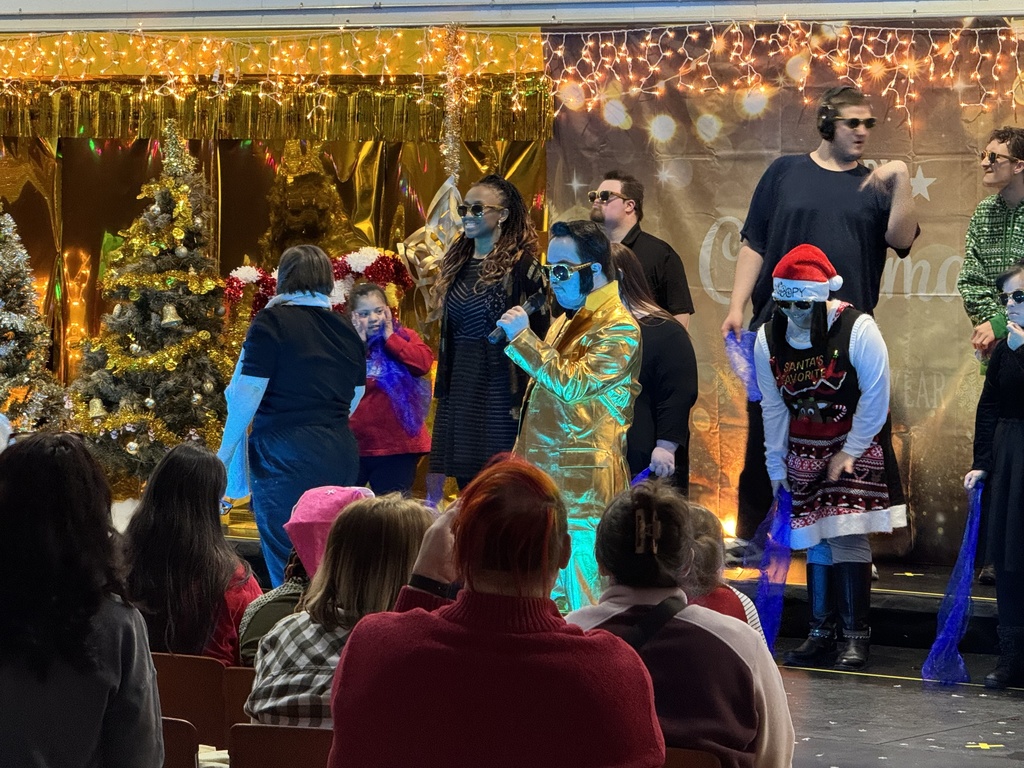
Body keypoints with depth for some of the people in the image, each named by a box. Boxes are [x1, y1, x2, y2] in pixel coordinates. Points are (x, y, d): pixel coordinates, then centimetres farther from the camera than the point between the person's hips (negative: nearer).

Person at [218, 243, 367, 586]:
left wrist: (225, 451, -1)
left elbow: (248, 394, -10)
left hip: (286, 454, -5)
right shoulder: (346, 330, 11)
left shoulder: (272, 322, -7)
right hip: (340, 453, 6)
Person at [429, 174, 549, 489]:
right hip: (459, 386, 7)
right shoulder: (458, 263, 14)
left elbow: (537, 332, -10)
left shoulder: (520, 266, -7)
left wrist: (525, 397, -15)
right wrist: (442, 388, 12)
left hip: (500, 388, -7)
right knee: (465, 482, 6)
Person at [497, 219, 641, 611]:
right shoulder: (566, 322, 20)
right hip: (546, 475, 9)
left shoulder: (618, 329, -9)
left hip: (582, 486, -9)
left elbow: (572, 384, -22)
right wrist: (523, 459, 26)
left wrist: (522, 338, -17)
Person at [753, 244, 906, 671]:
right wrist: (776, 468, 7)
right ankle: (820, 634, 10)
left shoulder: (858, 330, -16)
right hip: (804, 452, 4)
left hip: (854, 447, -4)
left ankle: (856, 636, -8)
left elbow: (875, 396, -12)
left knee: (847, 537, -13)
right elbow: (773, 408, 6)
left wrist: (850, 451, -11)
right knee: (815, 541, 3)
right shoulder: (769, 338, -1)